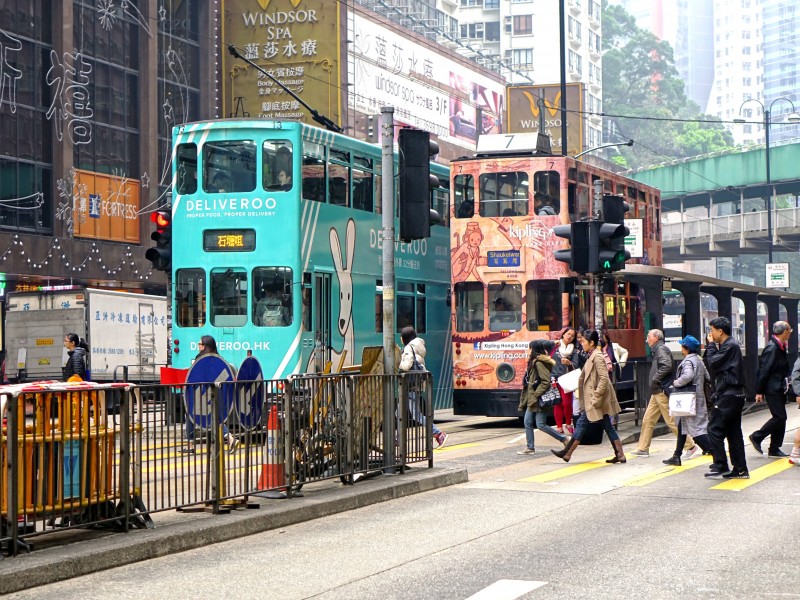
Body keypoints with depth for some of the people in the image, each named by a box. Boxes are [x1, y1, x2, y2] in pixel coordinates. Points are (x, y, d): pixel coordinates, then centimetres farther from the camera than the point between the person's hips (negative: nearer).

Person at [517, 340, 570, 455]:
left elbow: (546, 381, -21)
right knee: (527, 422, 8)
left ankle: (564, 439, 1)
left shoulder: (539, 363, -15)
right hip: (532, 400, 10)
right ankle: (530, 448, 13)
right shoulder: (534, 362, 14)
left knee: (541, 425, -8)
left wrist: (536, 394, -20)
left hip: (539, 400, -10)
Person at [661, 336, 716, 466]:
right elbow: (708, 377, 19)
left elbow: (687, 376, -34)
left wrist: (676, 383, -19)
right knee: (682, 426, 18)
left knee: (696, 430, -9)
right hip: (698, 397, 10)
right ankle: (677, 456, 24)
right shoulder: (698, 360, 13)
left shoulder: (688, 361, -16)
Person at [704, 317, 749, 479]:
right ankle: (740, 469, 10)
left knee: (715, 428, -8)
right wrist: (712, 346, 6)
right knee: (734, 432, 10)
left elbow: (713, 363, -17)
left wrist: (711, 345, -5)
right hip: (734, 394, 10)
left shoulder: (730, 346, -13)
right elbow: (711, 365, 16)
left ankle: (721, 466, -7)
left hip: (729, 396, -10)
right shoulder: (729, 346, 18)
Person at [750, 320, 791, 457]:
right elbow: (763, 370, -18)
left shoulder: (780, 347, 11)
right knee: (779, 417, -10)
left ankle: (775, 449, 15)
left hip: (779, 389, 10)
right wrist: (759, 392, -17)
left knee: (780, 418, 10)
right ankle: (756, 437, 3)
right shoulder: (771, 348, -18)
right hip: (772, 390, -10)